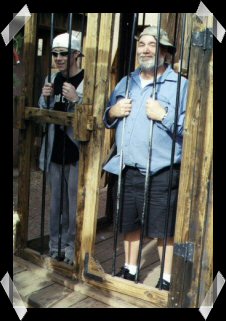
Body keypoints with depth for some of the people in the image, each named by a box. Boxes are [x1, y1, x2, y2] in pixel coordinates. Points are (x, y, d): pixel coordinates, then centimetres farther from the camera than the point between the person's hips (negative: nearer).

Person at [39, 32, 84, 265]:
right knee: (56, 203, 17)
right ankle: (55, 246, 31)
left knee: (74, 205, 2)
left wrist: (76, 99, -28)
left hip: (76, 154, -6)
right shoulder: (52, 79, 10)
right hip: (55, 152, 6)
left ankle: (71, 249, 17)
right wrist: (45, 98, -3)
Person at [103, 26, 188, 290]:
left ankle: (166, 278, 23)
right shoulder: (126, 82, 14)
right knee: (129, 223, 19)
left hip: (161, 174, -6)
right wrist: (112, 113, 0)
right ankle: (130, 268, 38)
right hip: (127, 170, 6)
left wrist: (164, 115, -22)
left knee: (163, 229, 4)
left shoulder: (179, 85, -5)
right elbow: (107, 120, 21)